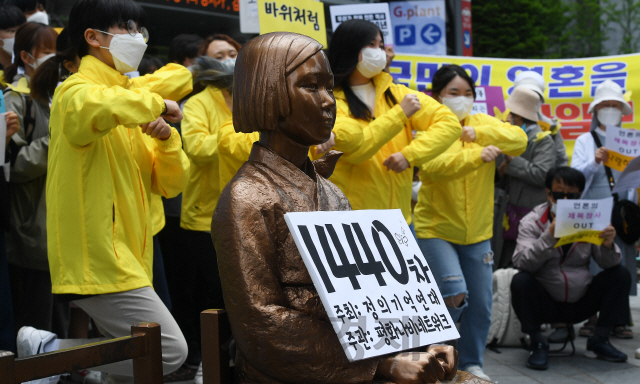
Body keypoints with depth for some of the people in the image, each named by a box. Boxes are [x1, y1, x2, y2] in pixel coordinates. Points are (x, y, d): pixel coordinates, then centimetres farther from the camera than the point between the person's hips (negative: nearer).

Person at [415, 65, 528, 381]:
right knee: (455, 296, -17)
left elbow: (519, 139, -9)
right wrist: (476, 156, -37)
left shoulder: (482, 123, 7)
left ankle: (470, 363, 25)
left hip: (477, 232, 5)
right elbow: (432, 167, -25)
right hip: (436, 230, -5)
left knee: (480, 305, 6)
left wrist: (477, 133, -20)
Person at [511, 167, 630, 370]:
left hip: (580, 303, 3)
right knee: (521, 281, -29)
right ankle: (537, 343, -11)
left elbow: (608, 263, -3)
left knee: (620, 275, -11)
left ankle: (599, 341, -2)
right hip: (545, 304, -3)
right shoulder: (532, 222, -7)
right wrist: (549, 236, -35)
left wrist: (608, 246, -27)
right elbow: (521, 263, -22)